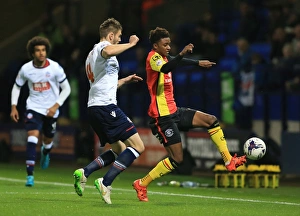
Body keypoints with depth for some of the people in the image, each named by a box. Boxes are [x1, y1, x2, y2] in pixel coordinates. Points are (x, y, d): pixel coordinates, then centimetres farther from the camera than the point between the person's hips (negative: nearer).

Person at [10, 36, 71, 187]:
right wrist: (13, 107, -2)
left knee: (48, 140, 16)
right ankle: (30, 175, -22)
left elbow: (66, 88, -5)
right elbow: (16, 87, 7)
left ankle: (45, 153, 57)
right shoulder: (25, 69, -10)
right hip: (34, 108, -1)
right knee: (32, 136, -21)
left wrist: (56, 106, -16)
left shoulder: (55, 68, -14)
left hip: (51, 110, 1)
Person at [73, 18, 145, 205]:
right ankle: (106, 183, -17)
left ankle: (84, 173, 1)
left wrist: (125, 80, 36)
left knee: (119, 150, 18)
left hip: (94, 108, 10)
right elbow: (108, 52, -33)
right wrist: (131, 43, -19)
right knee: (137, 147, -9)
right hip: (106, 106, -10)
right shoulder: (103, 46, -4)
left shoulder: (92, 54, 27)